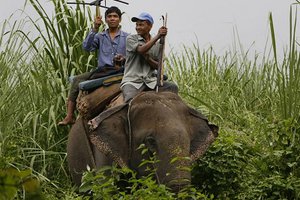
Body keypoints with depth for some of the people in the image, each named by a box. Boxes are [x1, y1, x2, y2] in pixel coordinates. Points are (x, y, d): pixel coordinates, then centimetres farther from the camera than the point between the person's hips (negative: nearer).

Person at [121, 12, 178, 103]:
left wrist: (148, 59, -10)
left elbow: (158, 66, 10)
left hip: (150, 81, 3)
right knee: (131, 101, -33)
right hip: (132, 81, -3)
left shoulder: (157, 44, 13)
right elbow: (141, 50, -16)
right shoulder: (131, 39, 4)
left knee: (173, 88, -18)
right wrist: (157, 36, -15)